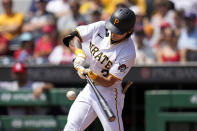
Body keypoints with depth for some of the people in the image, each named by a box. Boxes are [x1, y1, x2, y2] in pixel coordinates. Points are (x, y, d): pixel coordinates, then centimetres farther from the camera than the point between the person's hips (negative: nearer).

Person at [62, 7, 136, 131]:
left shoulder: (128, 53, -22)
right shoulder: (101, 27, -7)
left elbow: (109, 82, -20)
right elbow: (74, 37, -1)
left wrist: (90, 74, -35)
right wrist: (80, 53, -20)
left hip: (108, 94, -6)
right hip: (90, 88, 6)